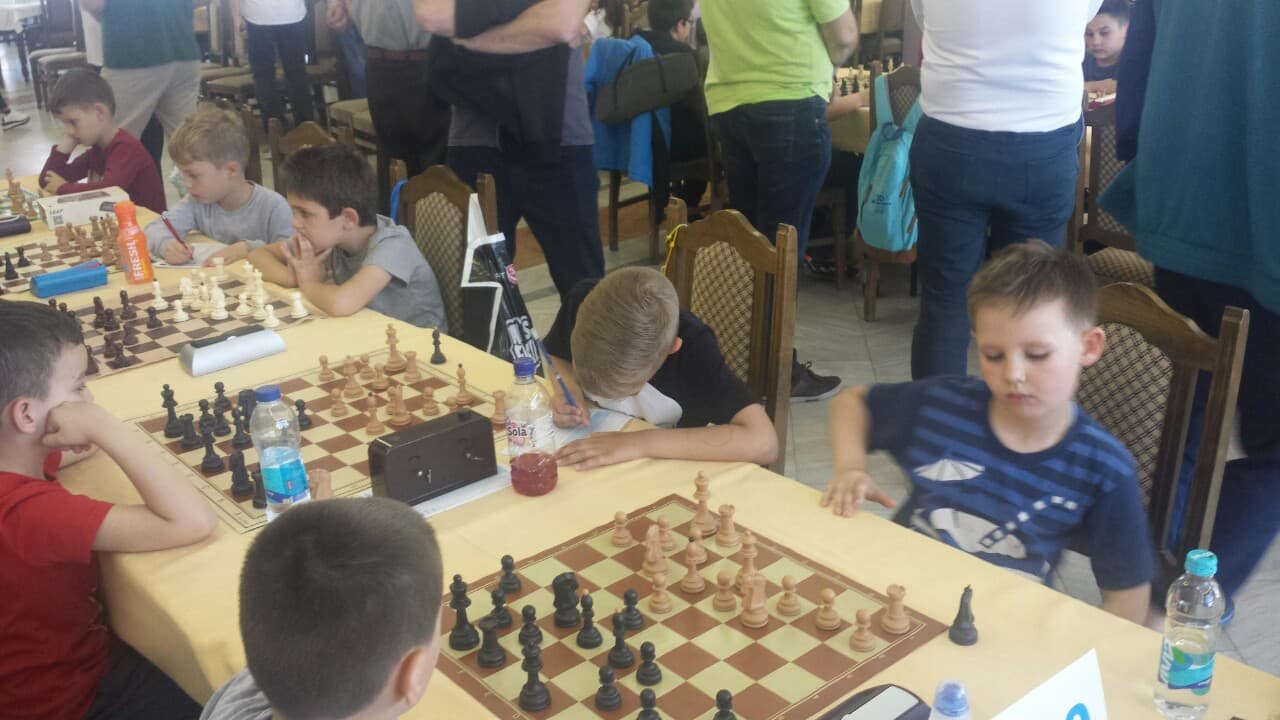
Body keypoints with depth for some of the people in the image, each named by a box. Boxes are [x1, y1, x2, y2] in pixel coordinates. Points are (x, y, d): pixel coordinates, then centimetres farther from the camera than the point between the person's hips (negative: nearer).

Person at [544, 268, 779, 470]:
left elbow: (762, 443, -39)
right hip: (589, 463, 3)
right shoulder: (582, 302, -20)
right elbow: (555, 359, 2)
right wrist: (568, 390, -20)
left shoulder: (693, 347, -29)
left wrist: (642, 443, -39)